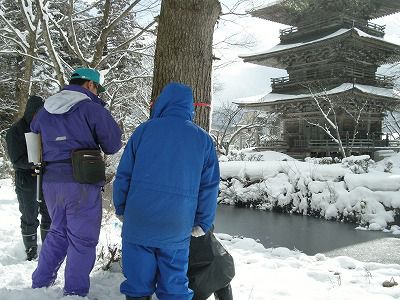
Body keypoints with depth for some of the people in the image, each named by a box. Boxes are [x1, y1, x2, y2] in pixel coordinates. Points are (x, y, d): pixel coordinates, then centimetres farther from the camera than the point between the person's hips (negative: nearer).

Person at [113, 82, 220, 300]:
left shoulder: (144, 130, 1)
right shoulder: (204, 139, 5)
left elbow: (123, 175, 2)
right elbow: (209, 186, 5)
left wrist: (121, 209, 14)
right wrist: (202, 223, 12)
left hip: (138, 221, -1)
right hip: (178, 227, 1)